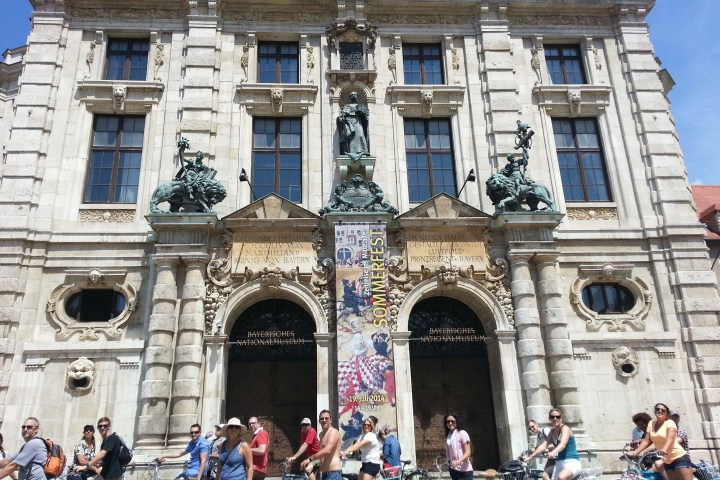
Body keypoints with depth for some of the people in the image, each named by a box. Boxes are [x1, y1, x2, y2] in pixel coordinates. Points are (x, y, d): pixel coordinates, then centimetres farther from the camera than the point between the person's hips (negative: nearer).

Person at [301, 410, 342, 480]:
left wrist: (310, 459, -30)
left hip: (334, 474, -10)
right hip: (325, 474, 10)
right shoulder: (321, 434, 18)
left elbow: (327, 451, -29)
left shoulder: (333, 432, -13)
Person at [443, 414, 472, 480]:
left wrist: (458, 461, -30)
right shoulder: (448, 435, 11)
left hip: (464, 471, -7)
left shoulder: (462, 433, -9)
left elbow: (468, 452, -16)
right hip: (453, 470, 7)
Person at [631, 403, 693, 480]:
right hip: (667, 461, 6)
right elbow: (646, 441, 3)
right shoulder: (651, 423, 6)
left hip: (680, 457, -6)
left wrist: (664, 450, -49)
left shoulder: (669, 422, -10)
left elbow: (670, 438, -29)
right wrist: (634, 453, -10)